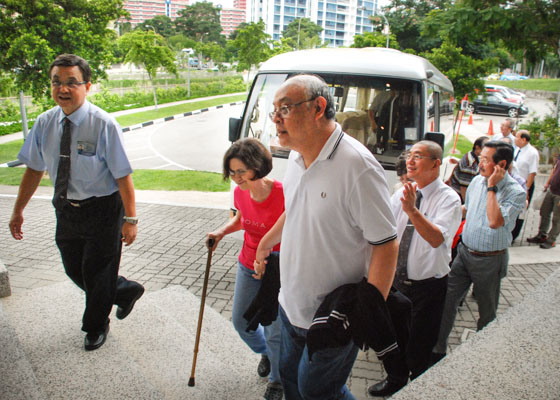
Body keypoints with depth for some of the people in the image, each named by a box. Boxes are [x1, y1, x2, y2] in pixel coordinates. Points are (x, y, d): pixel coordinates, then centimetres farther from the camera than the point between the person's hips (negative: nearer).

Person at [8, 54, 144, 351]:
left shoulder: (104, 125, -19)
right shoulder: (45, 123, -3)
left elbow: (123, 176, -19)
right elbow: (34, 169, 7)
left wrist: (130, 219, -19)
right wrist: (18, 210, 10)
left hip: (101, 210, -6)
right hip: (66, 208, 6)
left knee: (96, 272, 10)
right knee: (75, 271, 19)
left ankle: (95, 327, 38)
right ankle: (126, 291, 45)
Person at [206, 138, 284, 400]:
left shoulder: (283, 195, -27)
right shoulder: (240, 192, -6)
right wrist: (222, 232, -1)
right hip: (247, 266, 6)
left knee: (274, 333, 4)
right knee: (240, 321, 19)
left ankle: (277, 379, 34)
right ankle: (265, 352, 51)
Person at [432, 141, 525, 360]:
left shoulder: (515, 192, -17)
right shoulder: (477, 181, 2)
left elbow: (495, 222, -32)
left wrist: (492, 187, -27)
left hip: (490, 260, -5)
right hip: (465, 252, 5)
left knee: (487, 312, 13)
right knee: (447, 300, 4)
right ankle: (437, 349, 17)